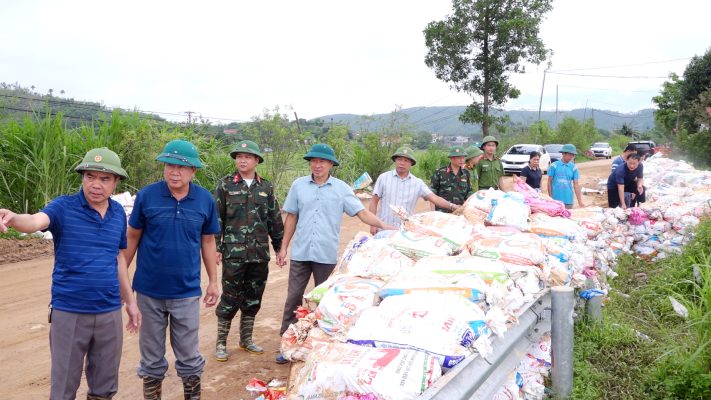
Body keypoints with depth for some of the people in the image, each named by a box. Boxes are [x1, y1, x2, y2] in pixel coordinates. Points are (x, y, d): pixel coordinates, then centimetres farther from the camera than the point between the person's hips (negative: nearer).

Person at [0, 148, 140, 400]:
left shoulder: (118, 213, 5)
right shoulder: (63, 207, -8)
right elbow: (36, 221, -30)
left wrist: (129, 300, 17)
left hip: (110, 313, 4)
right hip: (69, 312, -3)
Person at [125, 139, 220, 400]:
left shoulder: (205, 200, -4)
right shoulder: (146, 195, -7)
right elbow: (133, 238, 2)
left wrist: (213, 281, 7)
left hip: (186, 292, 0)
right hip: (149, 290, 0)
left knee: (189, 355, 9)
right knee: (152, 356, 14)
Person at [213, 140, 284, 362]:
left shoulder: (266, 187, 9)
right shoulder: (225, 185, 0)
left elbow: (275, 219, 14)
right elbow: (216, 219, -2)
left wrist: (279, 246, 13)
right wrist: (216, 248, -6)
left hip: (260, 253, 4)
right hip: (233, 252, -4)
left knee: (253, 298, 12)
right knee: (230, 298, 0)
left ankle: (246, 339, 27)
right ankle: (221, 342, 13)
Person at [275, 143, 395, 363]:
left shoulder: (341, 188, 0)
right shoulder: (299, 185, 3)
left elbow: (362, 212, -4)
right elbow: (291, 218, 7)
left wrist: (383, 225, -19)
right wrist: (283, 248, 7)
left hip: (327, 255, -1)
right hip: (300, 253, 1)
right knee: (293, 297, 3)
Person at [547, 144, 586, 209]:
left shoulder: (574, 167, 3)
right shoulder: (554, 166, -2)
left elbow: (576, 184, 2)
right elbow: (550, 182, 2)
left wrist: (580, 201, -2)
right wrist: (550, 197, 1)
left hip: (568, 201, 2)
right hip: (555, 200, -2)